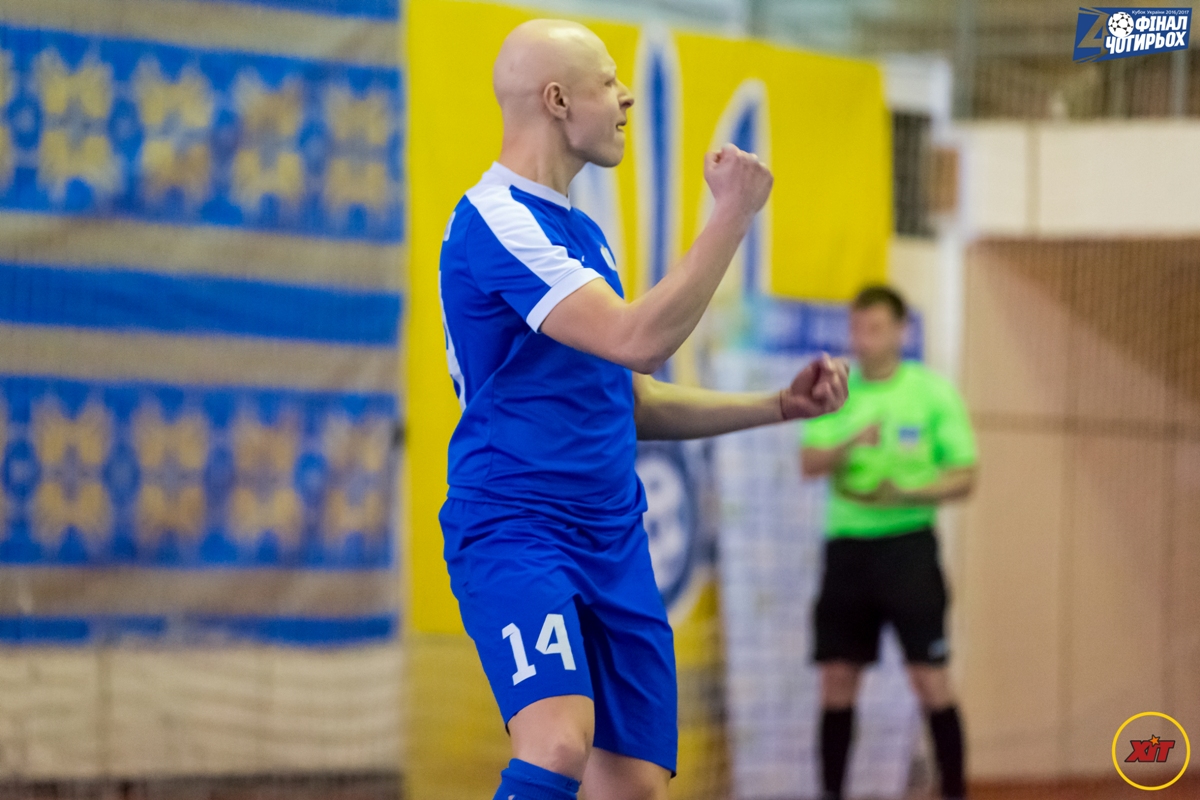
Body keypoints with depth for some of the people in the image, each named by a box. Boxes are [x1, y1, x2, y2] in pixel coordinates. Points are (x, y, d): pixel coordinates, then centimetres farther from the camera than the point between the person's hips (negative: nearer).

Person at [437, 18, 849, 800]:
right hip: (514, 530, -9)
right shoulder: (496, 219, -13)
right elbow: (639, 339, -22)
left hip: (615, 548, 9)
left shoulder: (581, 233, 18)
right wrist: (733, 214, -15)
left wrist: (779, 406, 17)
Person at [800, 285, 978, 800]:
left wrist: (909, 492, -19)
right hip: (847, 543, 3)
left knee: (929, 676, -7)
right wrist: (853, 442, -26)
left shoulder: (932, 391, -1)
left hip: (907, 541, -3)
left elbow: (964, 478, -2)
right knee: (837, 678, 3)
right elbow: (809, 463, -6)